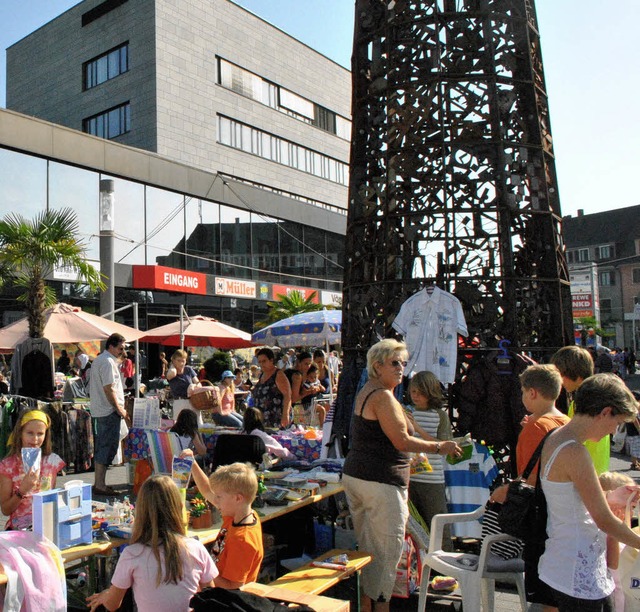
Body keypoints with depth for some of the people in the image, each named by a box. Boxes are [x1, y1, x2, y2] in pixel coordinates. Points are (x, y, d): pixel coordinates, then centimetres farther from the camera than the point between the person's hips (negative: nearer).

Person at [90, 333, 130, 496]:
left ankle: (98, 483, 22)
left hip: (99, 410, 11)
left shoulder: (98, 360, 18)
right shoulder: (108, 362, -15)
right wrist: (119, 409, -16)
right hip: (109, 411, -11)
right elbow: (108, 389, -20)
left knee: (101, 447, 15)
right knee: (108, 447, -6)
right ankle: (100, 485, -3)